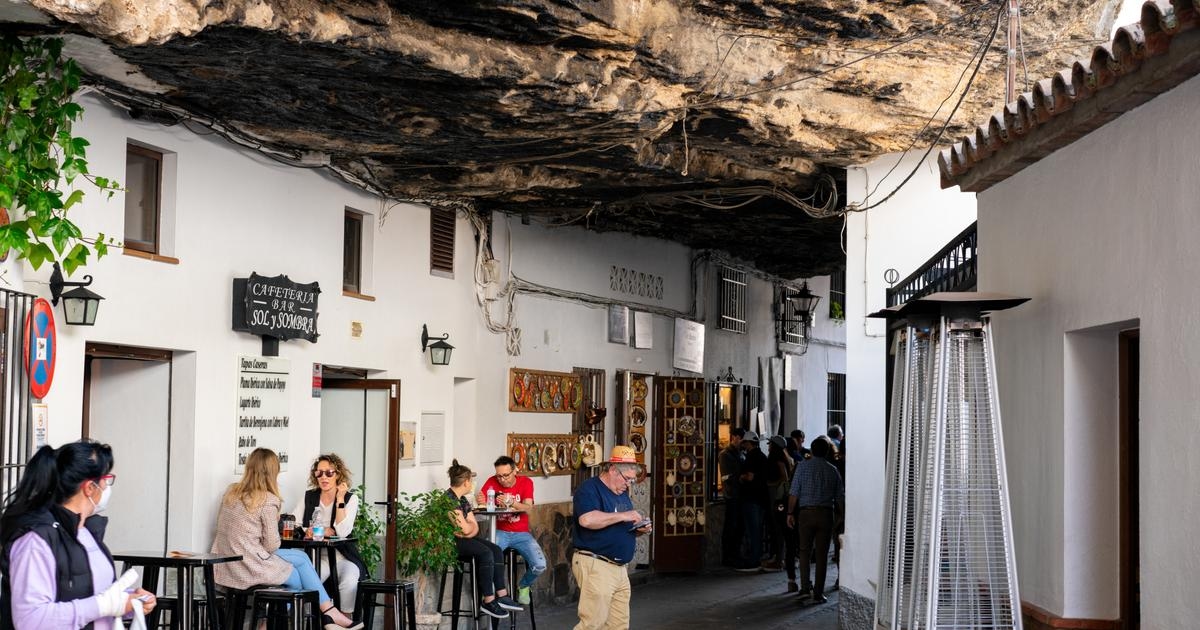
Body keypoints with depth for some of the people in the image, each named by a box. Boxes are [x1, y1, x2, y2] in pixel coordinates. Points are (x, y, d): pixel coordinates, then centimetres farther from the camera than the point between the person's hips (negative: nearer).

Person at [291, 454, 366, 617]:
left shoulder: (350, 498, 1)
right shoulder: (309, 497, 9)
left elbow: (342, 532, -13)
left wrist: (340, 499, -14)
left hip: (343, 557, -1)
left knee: (349, 581, -33)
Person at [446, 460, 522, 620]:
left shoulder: (463, 500, 16)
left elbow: (474, 527, 12)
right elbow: (465, 528, -19)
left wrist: (469, 531, -12)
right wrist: (470, 526, 5)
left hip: (463, 539, 10)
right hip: (451, 541, -10)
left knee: (496, 550, -6)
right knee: (485, 553, -26)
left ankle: (502, 595, -10)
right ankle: (488, 601, -23)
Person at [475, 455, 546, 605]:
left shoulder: (526, 482, -3)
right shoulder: (492, 482, -1)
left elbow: (528, 508, -17)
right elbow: (480, 501, -8)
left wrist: (510, 502, -35)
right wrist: (480, 501, -34)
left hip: (521, 533, 1)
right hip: (500, 532, -1)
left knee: (540, 565, -19)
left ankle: (523, 586, 17)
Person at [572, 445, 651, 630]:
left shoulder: (622, 493, 19)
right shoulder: (589, 489, -11)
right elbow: (587, 519, -29)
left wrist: (638, 529, 6)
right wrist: (622, 515, -22)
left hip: (619, 567, 9)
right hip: (595, 566, -9)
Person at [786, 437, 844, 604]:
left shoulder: (803, 466, -2)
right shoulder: (832, 470, 4)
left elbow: (794, 493, -5)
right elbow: (840, 498, 6)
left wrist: (790, 513, 2)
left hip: (806, 512, -1)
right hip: (826, 514, 1)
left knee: (805, 551, 14)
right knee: (822, 554, 3)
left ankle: (806, 587, 13)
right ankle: (818, 594, 3)